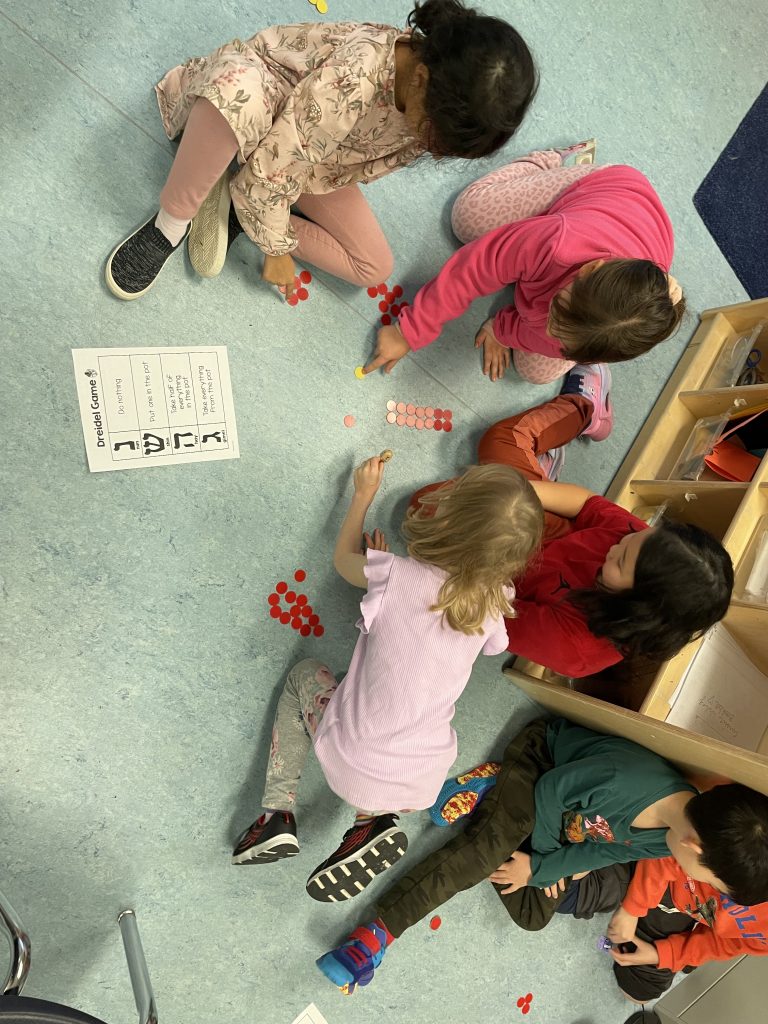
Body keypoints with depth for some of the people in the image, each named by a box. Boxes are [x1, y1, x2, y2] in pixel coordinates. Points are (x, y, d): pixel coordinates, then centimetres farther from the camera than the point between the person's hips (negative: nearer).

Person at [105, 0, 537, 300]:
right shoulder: (354, 75, -41)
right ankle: (172, 224, -23)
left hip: (313, 157, 6)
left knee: (375, 269, -7)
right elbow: (273, 166, -33)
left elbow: (361, 164, -5)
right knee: (237, 88, -45)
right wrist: (277, 250, -22)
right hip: (252, 96, -5)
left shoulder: (436, 101, -18)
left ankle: (238, 207, -3)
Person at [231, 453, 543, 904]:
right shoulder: (494, 605, -11)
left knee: (304, 675, 25)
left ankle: (279, 815, 17)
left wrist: (364, 494, 13)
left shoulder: (398, 575, -21)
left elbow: (344, 559, 3)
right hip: (423, 785, 3)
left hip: (350, 765, -3)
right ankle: (375, 820, 9)